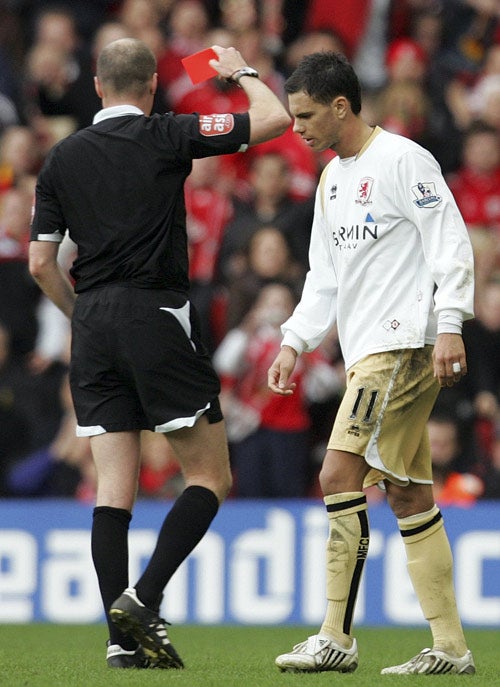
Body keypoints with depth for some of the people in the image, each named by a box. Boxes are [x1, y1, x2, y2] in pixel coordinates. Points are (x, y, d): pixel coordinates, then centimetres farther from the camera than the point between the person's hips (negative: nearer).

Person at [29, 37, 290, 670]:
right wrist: (241, 72, 16)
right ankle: (142, 600, -14)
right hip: (157, 316, -5)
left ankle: (124, 639, -3)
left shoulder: (62, 158, 10)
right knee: (210, 478, 2)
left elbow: (40, 263, 11)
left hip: (93, 328, 5)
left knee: (114, 487, 4)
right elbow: (275, 120, -3)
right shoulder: (166, 137, -3)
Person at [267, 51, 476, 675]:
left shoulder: (402, 160, -8)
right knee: (407, 494, 7)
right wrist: (294, 341, 14)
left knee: (340, 475, -15)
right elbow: (325, 274, 24)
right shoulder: (331, 179, 19)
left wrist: (450, 325, -20)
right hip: (369, 355, 9)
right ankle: (450, 648, 8)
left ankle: (336, 639, -14)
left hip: (403, 345, -9)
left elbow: (451, 244, -12)